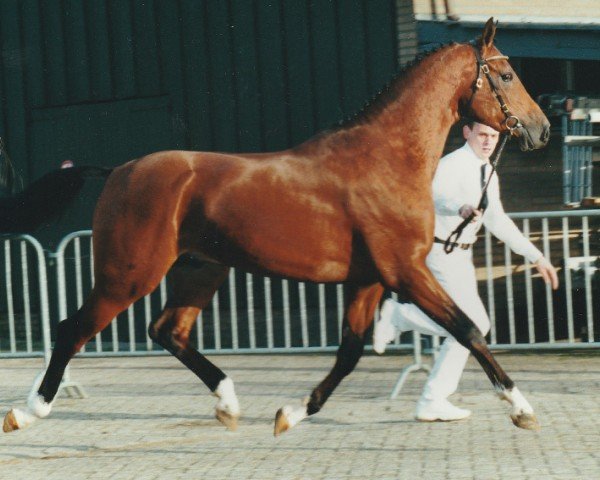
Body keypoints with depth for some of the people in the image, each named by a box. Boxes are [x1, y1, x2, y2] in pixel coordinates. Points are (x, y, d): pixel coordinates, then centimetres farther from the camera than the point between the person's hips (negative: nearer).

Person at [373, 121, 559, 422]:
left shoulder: (487, 173, 11)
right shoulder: (451, 165, -17)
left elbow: (497, 221, 19)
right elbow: (437, 194, -39)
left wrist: (537, 257, 16)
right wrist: (461, 208, -62)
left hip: (461, 256, 9)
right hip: (440, 253, -9)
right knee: (474, 324, -15)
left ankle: (433, 403, 15)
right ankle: (398, 315, -3)